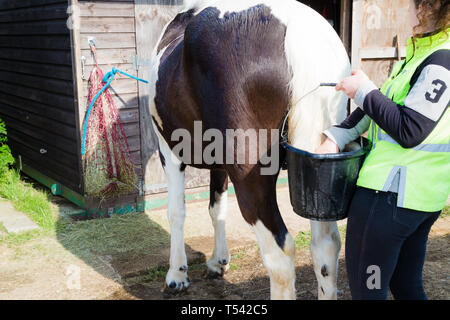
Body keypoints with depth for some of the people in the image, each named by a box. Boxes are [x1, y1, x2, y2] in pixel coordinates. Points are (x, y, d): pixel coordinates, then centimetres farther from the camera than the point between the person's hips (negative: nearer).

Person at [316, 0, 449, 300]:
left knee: (365, 287, 5)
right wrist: (337, 138, 8)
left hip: (389, 193, -10)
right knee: (407, 284, 21)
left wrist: (364, 91, -12)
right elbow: (379, 105, 16)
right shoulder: (423, 51, 13)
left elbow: (408, 132, -22)